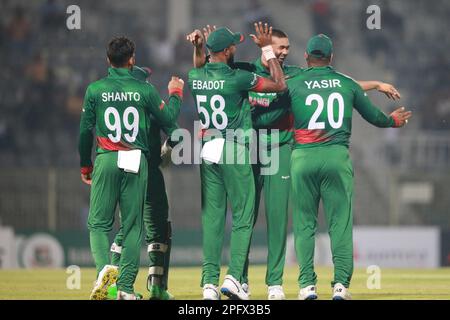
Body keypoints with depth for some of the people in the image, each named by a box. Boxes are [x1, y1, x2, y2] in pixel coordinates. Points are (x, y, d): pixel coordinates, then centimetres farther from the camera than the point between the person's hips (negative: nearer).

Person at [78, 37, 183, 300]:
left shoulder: (95, 90, 1)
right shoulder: (144, 89, -1)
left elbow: (86, 131, 5)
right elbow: (168, 118, 10)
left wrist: (85, 166, 18)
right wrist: (176, 93, 28)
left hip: (106, 161, 0)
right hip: (136, 162, 0)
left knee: (99, 223, 6)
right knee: (133, 225, 6)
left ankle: (104, 267, -22)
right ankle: (126, 287, 2)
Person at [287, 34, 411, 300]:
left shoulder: (293, 84, 2)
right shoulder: (347, 84, 8)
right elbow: (373, 116, 17)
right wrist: (394, 121, 37)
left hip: (303, 158, 0)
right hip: (337, 158, 1)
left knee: (305, 223, 6)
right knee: (341, 222, 3)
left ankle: (308, 284, 1)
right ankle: (341, 284, -4)